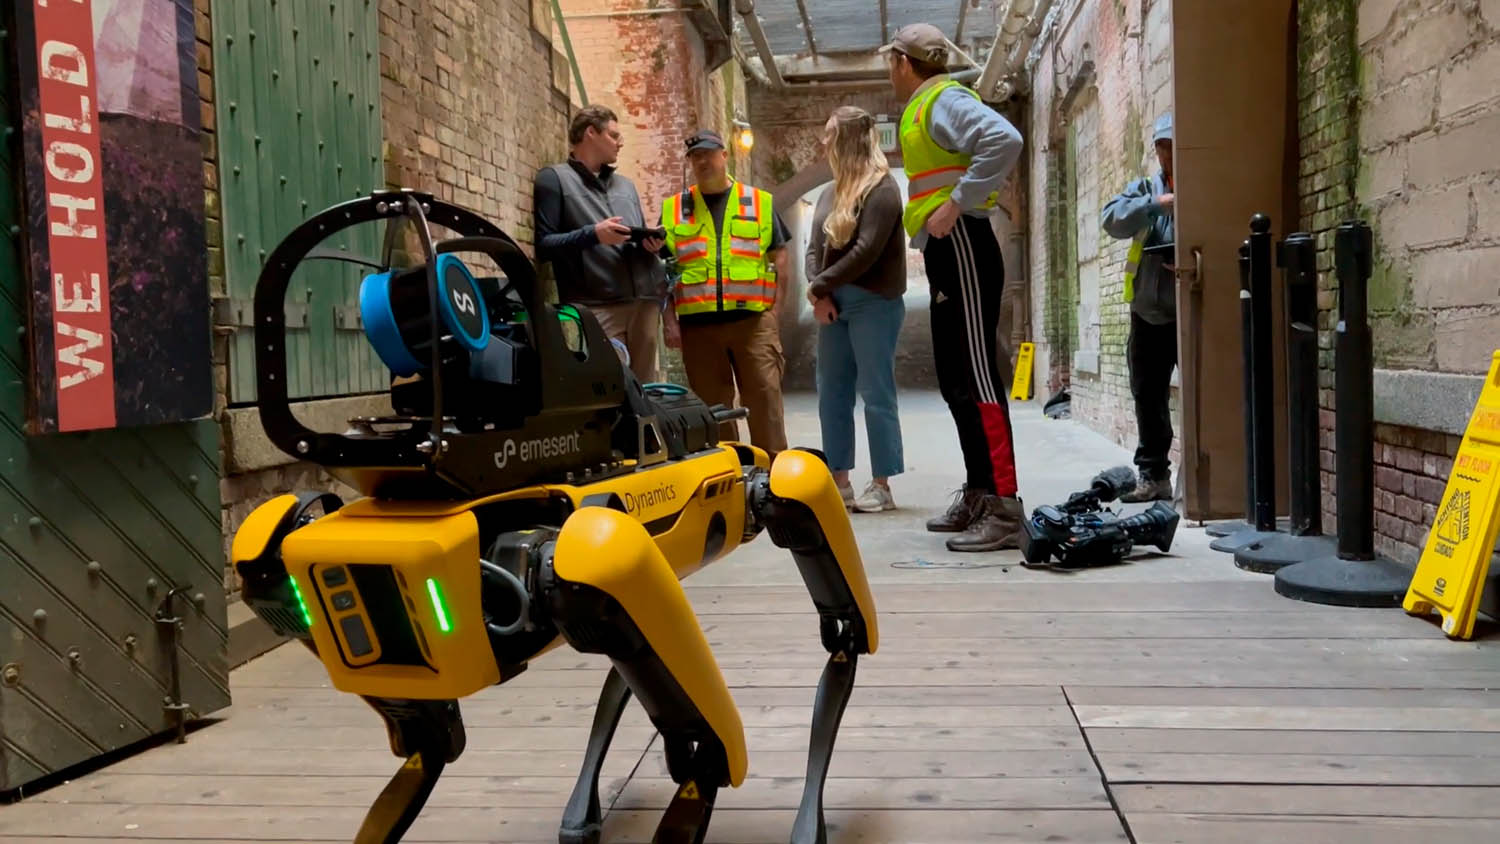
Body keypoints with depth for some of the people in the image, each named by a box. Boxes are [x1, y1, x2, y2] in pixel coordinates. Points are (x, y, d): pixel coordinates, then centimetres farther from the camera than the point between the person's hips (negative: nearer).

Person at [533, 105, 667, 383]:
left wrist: (652, 244, 4)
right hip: (595, 307, -6)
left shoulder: (625, 184, 27)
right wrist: (593, 235, -16)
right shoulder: (554, 178, 6)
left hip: (644, 302, 6)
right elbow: (544, 245, -3)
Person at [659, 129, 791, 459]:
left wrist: (774, 310, -1)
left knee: (765, 400, -4)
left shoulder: (759, 202, 10)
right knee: (711, 407, 5)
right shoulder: (673, 209, 12)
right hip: (697, 325, 1)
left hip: (753, 320, -1)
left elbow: (779, 261, 8)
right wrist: (669, 321, 2)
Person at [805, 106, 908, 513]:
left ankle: (881, 485, 1)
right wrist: (819, 295, -5)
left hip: (872, 304, -8)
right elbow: (814, 248, 12)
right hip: (834, 306, 8)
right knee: (832, 395, 8)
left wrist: (819, 285, -11)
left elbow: (866, 251, -16)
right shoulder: (830, 193, 17)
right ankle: (839, 481, 15)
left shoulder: (881, 187, -7)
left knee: (876, 394, -4)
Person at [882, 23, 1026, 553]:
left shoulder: (944, 101, -8)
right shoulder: (922, 111, 22)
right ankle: (978, 497, 21)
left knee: (976, 378, -13)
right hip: (944, 251, 10)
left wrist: (958, 204, -24)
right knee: (956, 382, 13)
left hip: (961, 245, -10)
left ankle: (1004, 510, -12)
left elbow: (1005, 139, -25)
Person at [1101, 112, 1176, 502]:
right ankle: (1153, 475, 18)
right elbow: (1113, 221, -8)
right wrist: (1155, 203, -20)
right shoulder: (1144, 189, 11)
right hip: (1150, 312, 4)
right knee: (1149, 396, 9)